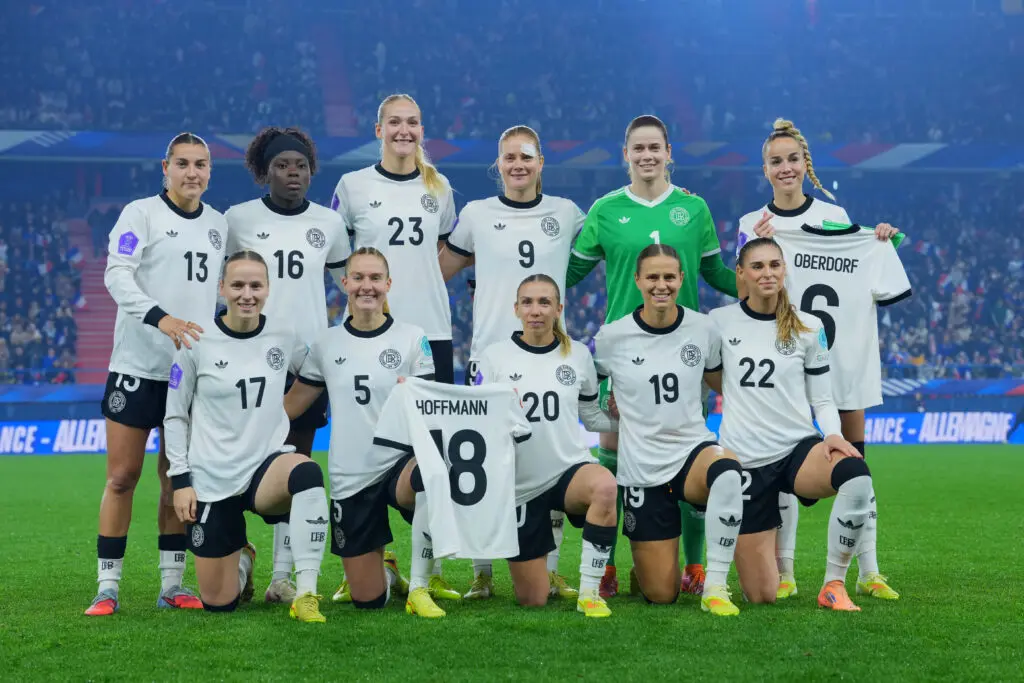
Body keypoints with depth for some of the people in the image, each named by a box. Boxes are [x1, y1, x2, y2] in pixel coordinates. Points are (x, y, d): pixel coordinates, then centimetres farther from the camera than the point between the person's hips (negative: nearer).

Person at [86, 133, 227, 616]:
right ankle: (108, 587, 3)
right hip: (138, 363, -4)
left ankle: (172, 585, 13)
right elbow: (116, 275, -16)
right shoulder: (140, 214, -4)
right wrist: (160, 318, -29)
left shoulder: (218, 225, 12)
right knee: (122, 476, -3)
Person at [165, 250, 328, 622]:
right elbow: (174, 416, 2)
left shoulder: (284, 338, 1)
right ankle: (241, 559, 40)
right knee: (218, 604, 2)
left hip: (268, 465, 0)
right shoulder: (197, 343, -5)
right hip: (212, 481, 0)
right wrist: (180, 479, -3)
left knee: (306, 472, -39)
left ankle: (306, 595, -33)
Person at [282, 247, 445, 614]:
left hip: (400, 461, -2)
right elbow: (294, 402, 14)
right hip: (350, 477, 2)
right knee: (367, 601, 1)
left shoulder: (412, 337, 0)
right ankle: (381, 570, 41)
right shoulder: (326, 343, 6)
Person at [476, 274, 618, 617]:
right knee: (532, 599, 1)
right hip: (520, 483, 0)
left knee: (605, 486, -39)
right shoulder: (494, 356, 0)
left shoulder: (578, 354, 6)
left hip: (570, 468, 1)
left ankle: (589, 591, -24)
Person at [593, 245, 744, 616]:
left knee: (726, 469, -40)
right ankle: (644, 564, 36)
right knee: (660, 595, -3)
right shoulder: (612, 336, -6)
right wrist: (612, 411, 2)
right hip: (641, 469, -1)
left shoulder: (702, 328, -1)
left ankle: (714, 586, -27)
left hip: (694, 449, 1)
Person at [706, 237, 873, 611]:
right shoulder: (719, 322, 1)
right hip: (744, 461, 0)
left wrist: (833, 435, -12)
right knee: (761, 596, -2)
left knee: (856, 476, -38)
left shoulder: (809, 328, 3)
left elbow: (822, 399, 6)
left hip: (800, 447, 0)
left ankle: (834, 585, -20)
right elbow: (710, 376, 19)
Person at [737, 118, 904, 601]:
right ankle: (784, 572, 6)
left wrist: (883, 245, -1)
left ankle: (868, 572, 7)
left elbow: (860, 281, 15)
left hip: (842, 355, 1)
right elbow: (745, 297, -6)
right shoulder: (753, 224, 4)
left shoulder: (835, 216, 9)